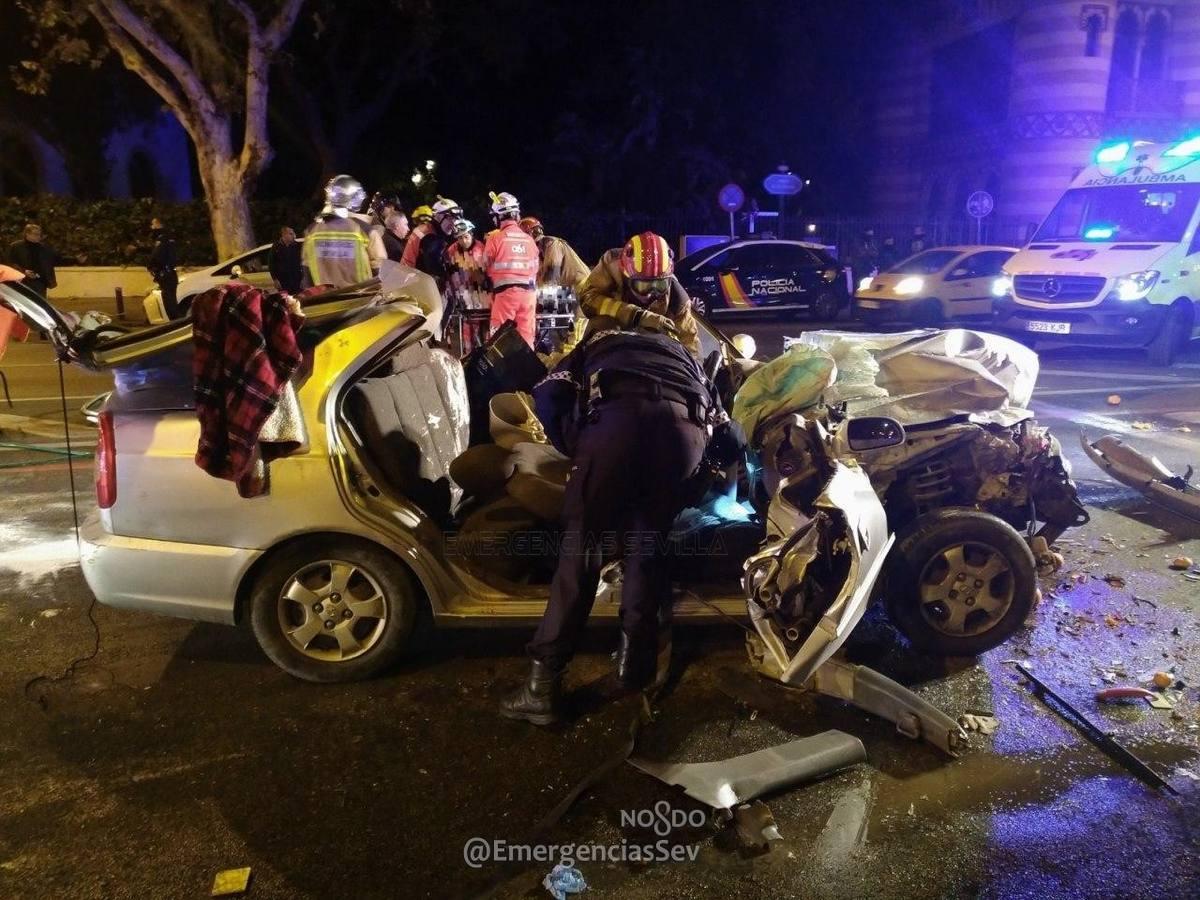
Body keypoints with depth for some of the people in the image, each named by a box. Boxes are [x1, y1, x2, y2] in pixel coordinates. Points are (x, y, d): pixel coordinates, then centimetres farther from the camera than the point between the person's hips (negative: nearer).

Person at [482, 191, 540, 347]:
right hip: (528, 292, 4)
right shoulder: (529, 239, 9)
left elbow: (487, 267, 3)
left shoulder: (494, 238, -4)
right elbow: (535, 269, 14)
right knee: (526, 337, 7)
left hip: (505, 292, -4)